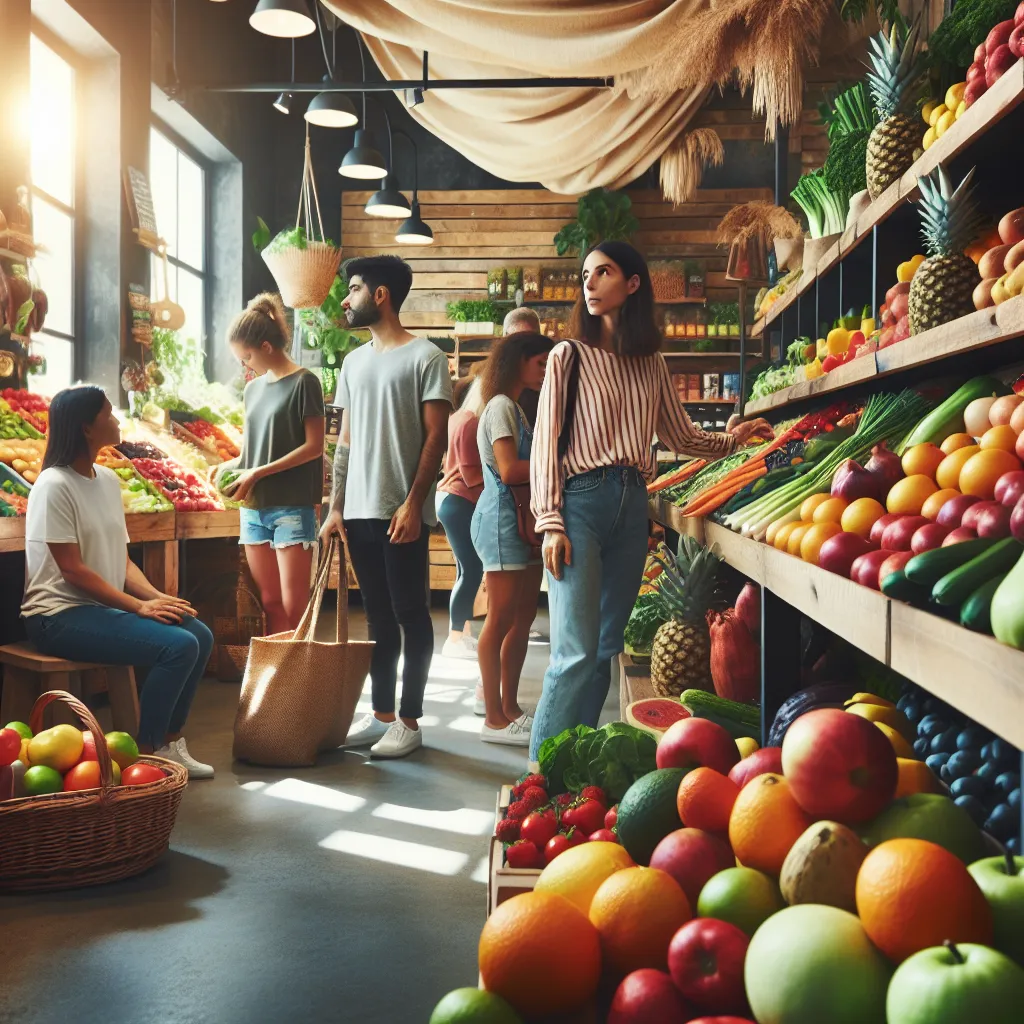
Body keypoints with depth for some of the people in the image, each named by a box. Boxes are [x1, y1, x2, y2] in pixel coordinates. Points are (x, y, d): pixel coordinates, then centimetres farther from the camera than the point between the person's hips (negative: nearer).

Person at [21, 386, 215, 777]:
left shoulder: (108, 479, 10)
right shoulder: (54, 485, -14)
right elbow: (72, 570, -17)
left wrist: (158, 597, -6)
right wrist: (139, 606, -19)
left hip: (104, 607, 8)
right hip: (60, 615, -8)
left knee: (200, 635, -8)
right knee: (178, 645, -23)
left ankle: (169, 743, 4)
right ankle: (145, 752, -10)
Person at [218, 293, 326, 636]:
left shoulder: (303, 382, -5)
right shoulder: (254, 388, 14)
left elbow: (314, 446, -10)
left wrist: (259, 473, -13)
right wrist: (233, 465, 1)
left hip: (292, 507, -6)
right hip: (254, 509, 6)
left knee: (293, 607, -6)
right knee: (270, 604, 5)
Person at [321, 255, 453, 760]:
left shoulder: (425, 357, -4)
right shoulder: (353, 362, 16)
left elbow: (436, 436, -8)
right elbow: (346, 441, 17)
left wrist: (413, 502, -14)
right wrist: (336, 506, 12)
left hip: (402, 511, -6)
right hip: (359, 510, 6)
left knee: (410, 613, 0)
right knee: (378, 615, 12)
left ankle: (410, 721, 7)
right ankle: (381, 714, 20)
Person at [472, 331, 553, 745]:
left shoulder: (515, 407, 20)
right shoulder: (501, 406, -10)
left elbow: (526, 462, 13)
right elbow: (509, 470, -20)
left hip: (523, 520, 10)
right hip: (503, 520, -10)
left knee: (522, 618, 11)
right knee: (502, 619, -6)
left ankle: (509, 707, 19)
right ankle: (494, 718, -1)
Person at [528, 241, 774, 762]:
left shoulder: (652, 362, 14)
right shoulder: (570, 356, 2)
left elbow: (679, 435, 23)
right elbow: (546, 442, -2)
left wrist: (730, 439, 7)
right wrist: (551, 523, -10)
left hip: (632, 505, 5)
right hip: (581, 500, -4)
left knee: (606, 648, 7)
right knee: (576, 651, -12)